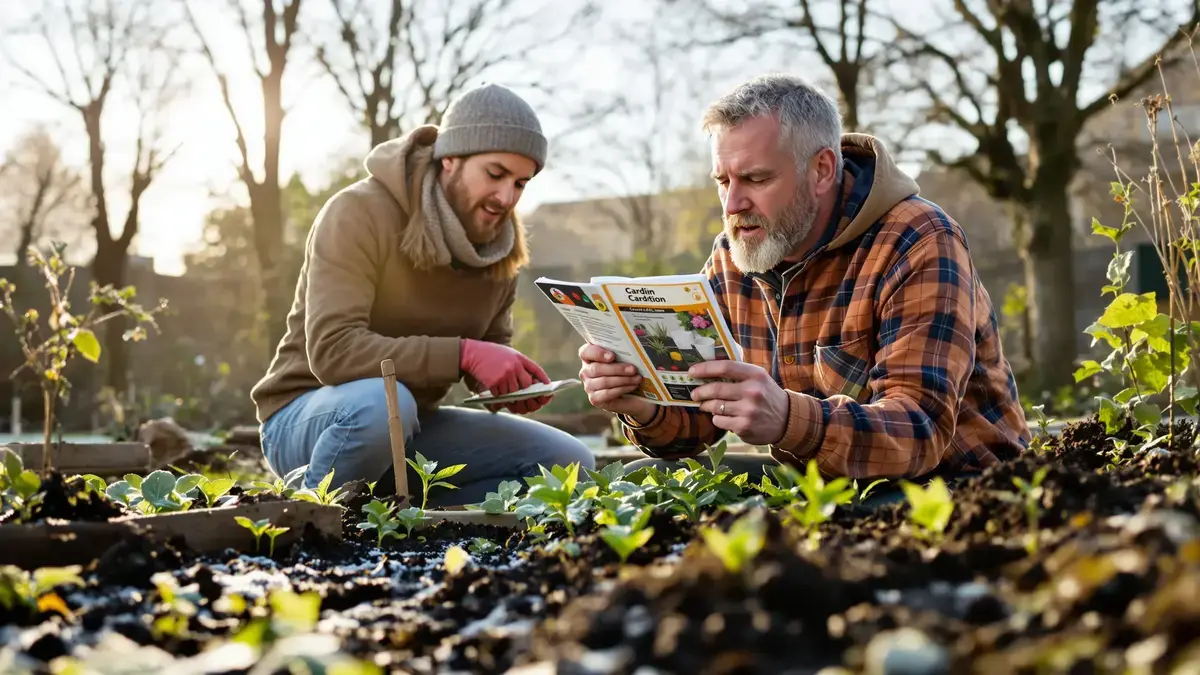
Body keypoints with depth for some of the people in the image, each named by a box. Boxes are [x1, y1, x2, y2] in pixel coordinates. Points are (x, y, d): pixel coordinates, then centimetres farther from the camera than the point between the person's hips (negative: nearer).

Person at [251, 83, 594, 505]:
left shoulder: (501, 244, 0)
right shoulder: (359, 213, -20)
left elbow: (493, 350, 12)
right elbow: (333, 350, -31)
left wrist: (516, 382, -13)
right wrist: (462, 354, -37)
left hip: (412, 425, 6)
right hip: (306, 417, -6)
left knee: (571, 463, -7)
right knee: (382, 402, -40)